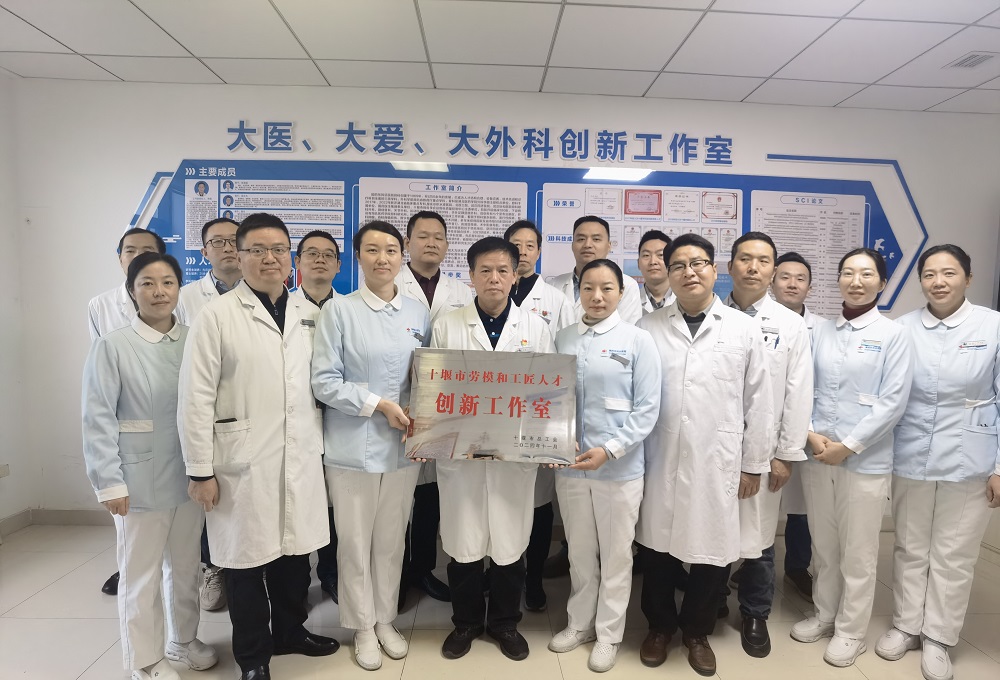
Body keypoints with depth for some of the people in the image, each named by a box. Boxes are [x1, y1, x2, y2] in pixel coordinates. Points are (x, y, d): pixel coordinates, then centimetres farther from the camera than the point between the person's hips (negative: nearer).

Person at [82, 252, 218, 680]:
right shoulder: (112, 346, -7)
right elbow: (98, 419, -8)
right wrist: (109, 482, -11)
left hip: (190, 475, 3)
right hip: (140, 480, -3)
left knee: (186, 566, 17)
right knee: (141, 574, 11)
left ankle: (183, 639, 38)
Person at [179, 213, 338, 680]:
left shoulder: (310, 314, 8)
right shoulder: (216, 315, -5)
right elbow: (196, 398, -7)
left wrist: (320, 444, 8)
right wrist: (200, 470, -8)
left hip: (301, 457, 4)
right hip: (242, 461, -3)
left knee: (295, 550, 15)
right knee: (246, 557, 9)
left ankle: (290, 631, 38)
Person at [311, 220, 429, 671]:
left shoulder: (418, 313, 5)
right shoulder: (339, 312, -6)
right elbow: (324, 381, -10)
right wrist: (378, 404, -16)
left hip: (403, 445, 3)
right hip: (353, 447, -3)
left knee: (392, 540, 15)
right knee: (355, 543, 9)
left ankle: (385, 620, 35)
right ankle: (363, 627, 30)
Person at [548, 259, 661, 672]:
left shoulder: (638, 341, -5)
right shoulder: (562, 340, 4)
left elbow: (647, 408, -8)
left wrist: (609, 450, -17)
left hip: (619, 467, -3)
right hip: (569, 466, 3)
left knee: (615, 555, 12)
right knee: (579, 552, 18)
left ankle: (608, 634, 32)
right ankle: (580, 623, 39)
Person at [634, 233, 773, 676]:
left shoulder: (744, 330, 2)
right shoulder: (648, 328, 1)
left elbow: (758, 403, 4)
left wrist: (754, 465, 4)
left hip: (718, 462, 0)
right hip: (660, 460, 0)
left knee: (713, 552, 9)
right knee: (657, 547, 12)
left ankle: (696, 631, 35)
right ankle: (660, 625, 36)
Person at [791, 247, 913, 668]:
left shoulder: (893, 334, -4)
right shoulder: (820, 332, 6)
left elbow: (893, 401, -10)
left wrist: (848, 445, -14)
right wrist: (810, 434, -10)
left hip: (865, 460, -3)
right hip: (815, 455, 3)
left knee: (857, 553, 9)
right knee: (823, 546, 15)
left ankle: (850, 631, 27)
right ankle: (824, 613, 34)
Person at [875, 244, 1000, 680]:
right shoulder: (903, 328, -1)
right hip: (909, 459, 2)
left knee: (954, 555, 11)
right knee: (910, 549, 14)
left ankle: (938, 638, 28)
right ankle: (906, 625, 32)